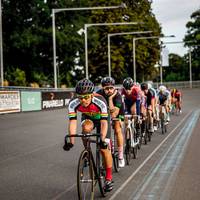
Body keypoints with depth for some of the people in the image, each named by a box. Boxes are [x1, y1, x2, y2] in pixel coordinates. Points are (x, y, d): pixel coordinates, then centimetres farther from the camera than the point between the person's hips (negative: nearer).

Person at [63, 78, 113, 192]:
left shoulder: (100, 101, -39)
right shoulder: (73, 103, -33)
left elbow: (104, 122, -39)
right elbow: (73, 122, -33)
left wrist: (103, 139, -52)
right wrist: (71, 141, -43)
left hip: (101, 118, -2)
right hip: (87, 117, 2)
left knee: (104, 148, -10)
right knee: (86, 128, -34)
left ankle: (109, 178, 4)